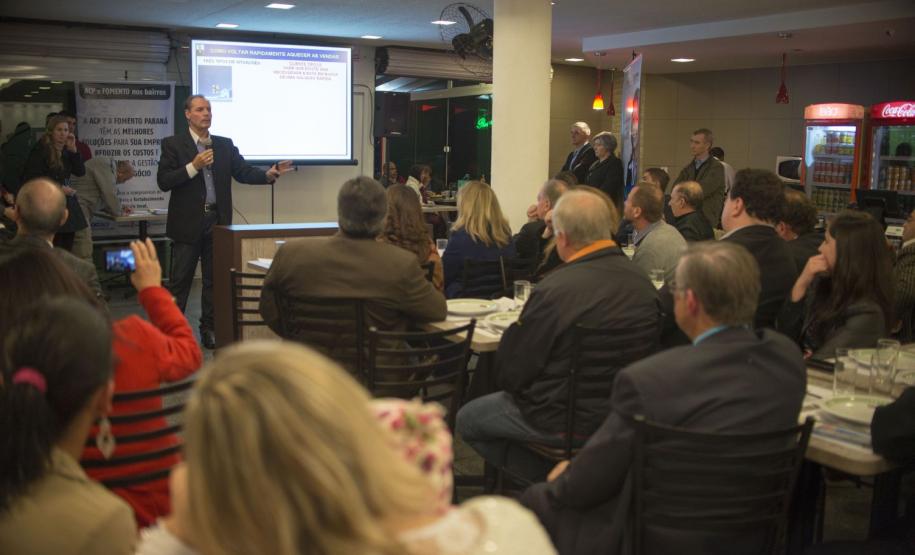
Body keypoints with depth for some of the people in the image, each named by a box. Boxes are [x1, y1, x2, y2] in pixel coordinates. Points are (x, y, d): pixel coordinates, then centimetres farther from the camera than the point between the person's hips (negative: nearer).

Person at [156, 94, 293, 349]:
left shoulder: (225, 145, 10)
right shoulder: (173, 144, -1)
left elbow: (243, 172, 1)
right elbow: (163, 182, -8)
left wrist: (269, 174, -17)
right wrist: (194, 166, -19)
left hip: (217, 220, 4)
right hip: (188, 222, -4)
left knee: (214, 279, 9)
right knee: (180, 280, 2)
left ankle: (209, 329, 19)